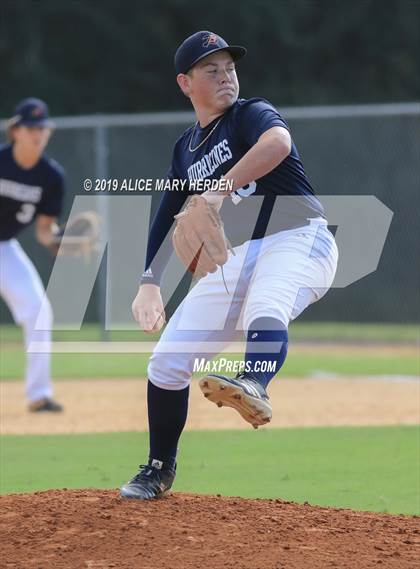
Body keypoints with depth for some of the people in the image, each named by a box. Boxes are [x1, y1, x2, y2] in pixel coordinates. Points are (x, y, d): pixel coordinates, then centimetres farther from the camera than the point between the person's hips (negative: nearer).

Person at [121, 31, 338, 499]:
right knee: (166, 363, 4)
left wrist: (222, 188, -31)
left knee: (266, 311, -40)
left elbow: (279, 142, -27)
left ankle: (253, 387, -69)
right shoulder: (185, 149, 17)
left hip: (297, 239, -7)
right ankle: (159, 470, 22)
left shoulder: (250, 114, -3)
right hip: (235, 258, 7)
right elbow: (166, 218, 24)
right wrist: (150, 282, 13)